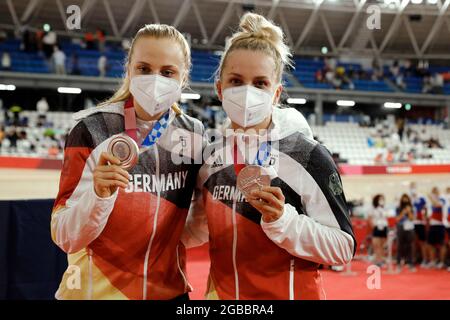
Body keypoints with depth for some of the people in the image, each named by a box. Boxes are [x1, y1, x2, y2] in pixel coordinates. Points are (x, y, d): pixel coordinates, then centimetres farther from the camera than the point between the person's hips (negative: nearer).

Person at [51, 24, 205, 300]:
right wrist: (99, 195, -31)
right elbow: (66, 238, -16)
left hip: (169, 290, 3)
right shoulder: (92, 129, -14)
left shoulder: (194, 133, -4)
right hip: (97, 290, -3)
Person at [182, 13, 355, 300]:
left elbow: (342, 248, -14)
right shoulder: (212, 154, -1)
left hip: (289, 292, -4)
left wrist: (282, 220, -25)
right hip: (222, 291, 4)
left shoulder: (308, 155, -15)